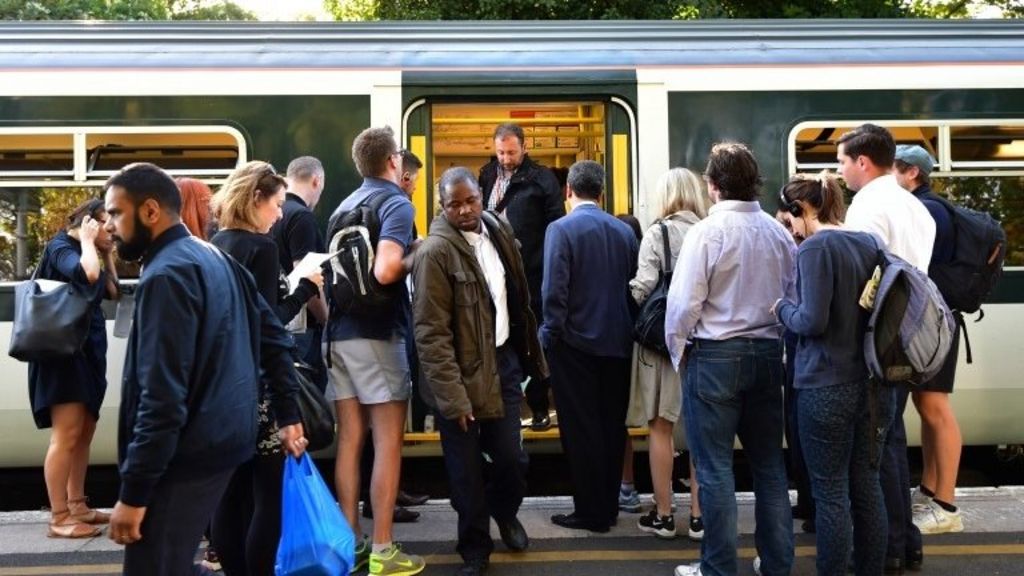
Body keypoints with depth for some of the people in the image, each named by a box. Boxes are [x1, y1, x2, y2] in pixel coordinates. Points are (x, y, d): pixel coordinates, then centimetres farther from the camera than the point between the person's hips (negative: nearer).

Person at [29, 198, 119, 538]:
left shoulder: (87, 253, 16)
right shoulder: (61, 247, -10)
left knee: (84, 433, 13)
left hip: (87, 351, 10)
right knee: (66, 435, -10)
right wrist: (87, 241, -15)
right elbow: (86, 274, -31)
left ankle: (76, 506, 23)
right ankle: (59, 518, -6)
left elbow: (112, 292, 18)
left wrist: (107, 254, 12)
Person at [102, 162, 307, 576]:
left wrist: (133, 492, -20)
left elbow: (162, 396, -23)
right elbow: (274, 336, 17)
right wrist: (288, 415, 19)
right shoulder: (215, 258, 13)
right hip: (222, 439, 10)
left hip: (185, 455, -10)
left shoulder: (166, 275, -17)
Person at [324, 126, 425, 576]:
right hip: (378, 333, -7)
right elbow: (385, 271, -24)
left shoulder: (344, 206, 13)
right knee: (388, 441, 0)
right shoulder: (396, 203, -9)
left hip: (339, 332, 7)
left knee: (349, 439, 10)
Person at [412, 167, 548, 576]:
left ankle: (504, 512, 41)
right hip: (463, 374, -5)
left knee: (511, 457, 9)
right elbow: (431, 333, -18)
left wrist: (527, 355, 12)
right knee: (467, 472, 7)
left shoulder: (498, 231, 5)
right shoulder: (435, 251, -16)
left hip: (504, 361, 5)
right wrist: (452, 396, -22)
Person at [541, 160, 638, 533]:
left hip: (575, 344, -5)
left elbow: (554, 290, -16)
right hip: (617, 343, 5)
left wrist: (550, 335, -6)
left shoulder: (561, 229, -12)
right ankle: (609, 505, 22)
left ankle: (591, 512, 8)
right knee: (612, 426, 13)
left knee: (581, 429, 3)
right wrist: (625, 327, 16)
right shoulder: (624, 230, 3)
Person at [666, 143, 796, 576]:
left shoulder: (706, 232, -13)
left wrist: (678, 349, 0)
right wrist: (777, 336, 16)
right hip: (768, 353, 6)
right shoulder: (778, 232, 3)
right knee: (769, 463, 13)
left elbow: (684, 302, -15)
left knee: (715, 468, 3)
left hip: (715, 355, -5)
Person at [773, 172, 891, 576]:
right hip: (867, 381, 8)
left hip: (826, 385, -8)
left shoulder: (815, 247, -14)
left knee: (831, 492, 2)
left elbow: (813, 321, -19)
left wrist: (783, 309, -1)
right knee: (866, 484, 15)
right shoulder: (868, 243, 9)